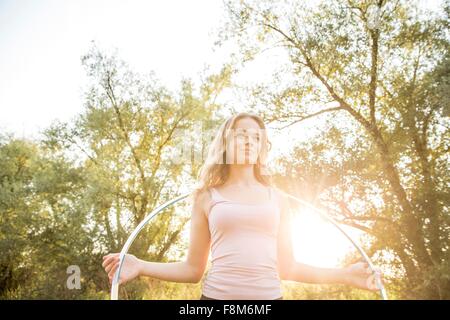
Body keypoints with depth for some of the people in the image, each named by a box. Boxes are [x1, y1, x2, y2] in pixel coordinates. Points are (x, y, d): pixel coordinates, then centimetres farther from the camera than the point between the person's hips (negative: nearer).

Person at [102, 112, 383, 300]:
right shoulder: (207, 197, 6)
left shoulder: (277, 198, 11)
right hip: (217, 295, -1)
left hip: (269, 295, 2)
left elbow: (286, 267, 14)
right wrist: (141, 267, -6)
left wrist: (344, 275, 11)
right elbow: (193, 269, 7)